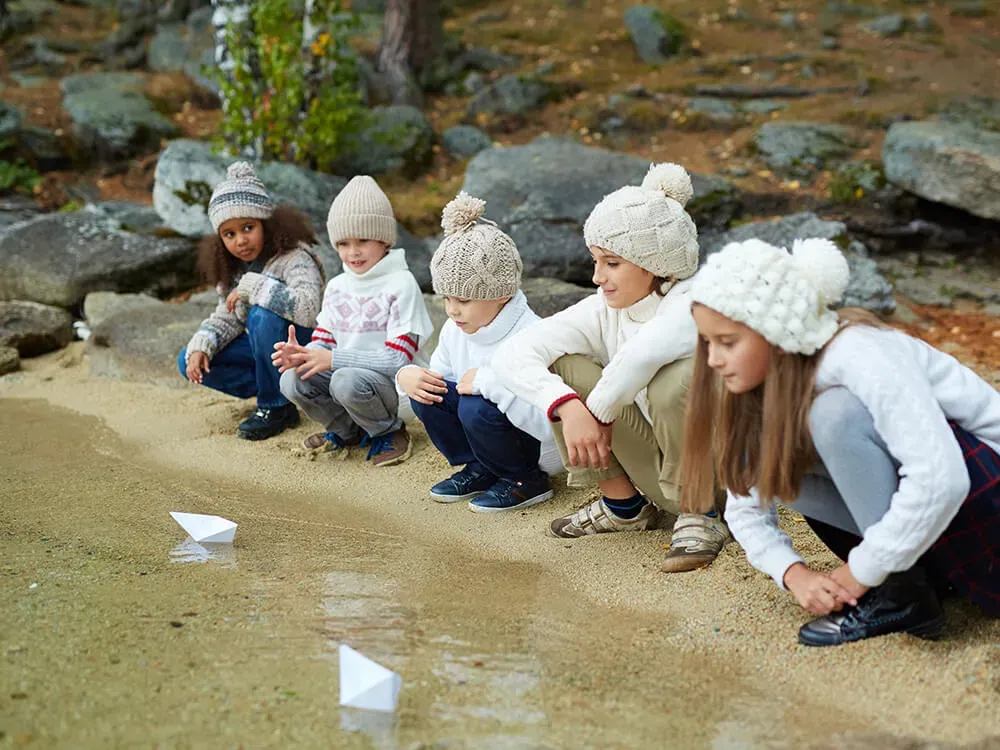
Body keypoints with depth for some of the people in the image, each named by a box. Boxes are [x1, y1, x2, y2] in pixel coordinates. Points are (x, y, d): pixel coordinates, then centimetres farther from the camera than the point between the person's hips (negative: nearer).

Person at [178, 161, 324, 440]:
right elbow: (226, 318, 6)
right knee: (189, 362, -4)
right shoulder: (233, 269, 1)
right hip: (265, 347, 8)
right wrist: (200, 347, -13)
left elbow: (308, 308, -41)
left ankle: (276, 407, -18)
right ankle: (273, 388, -2)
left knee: (263, 316, -36)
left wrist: (252, 286, -35)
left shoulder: (294, 258, -23)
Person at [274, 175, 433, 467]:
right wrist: (303, 353, -16)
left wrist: (333, 359, -24)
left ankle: (390, 431, -4)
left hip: (390, 384, -6)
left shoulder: (401, 285, -11)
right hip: (340, 373, 6)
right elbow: (323, 341, 10)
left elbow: (398, 359, -18)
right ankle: (347, 430, 8)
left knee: (347, 381, -35)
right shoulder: (336, 286, 11)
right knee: (291, 381, -19)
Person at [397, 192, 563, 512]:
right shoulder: (455, 330, -4)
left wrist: (491, 383, -39)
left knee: (476, 407, -31)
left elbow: (550, 424, -37)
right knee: (426, 392, -9)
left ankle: (527, 482, -5)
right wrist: (407, 375, -13)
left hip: (544, 448, -7)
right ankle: (479, 469, 7)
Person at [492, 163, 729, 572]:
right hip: (657, 470, 6)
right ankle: (624, 506, 5)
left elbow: (644, 352, -49)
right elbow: (512, 354, -17)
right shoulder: (602, 310, -6)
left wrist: (600, 413, -33)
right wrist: (568, 407, -33)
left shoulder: (692, 305, -24)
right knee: (562, 366, -10)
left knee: (677, 377, -36)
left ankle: (703, 514, -11)